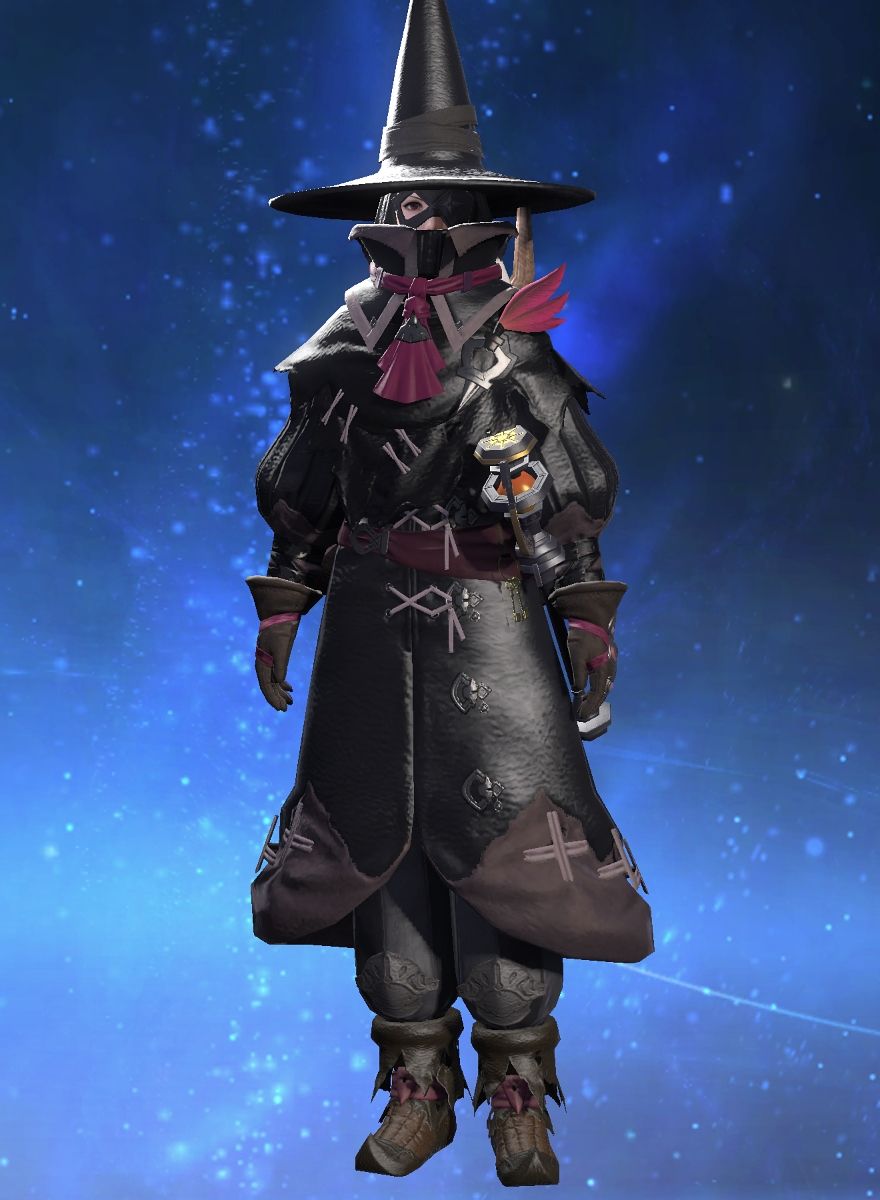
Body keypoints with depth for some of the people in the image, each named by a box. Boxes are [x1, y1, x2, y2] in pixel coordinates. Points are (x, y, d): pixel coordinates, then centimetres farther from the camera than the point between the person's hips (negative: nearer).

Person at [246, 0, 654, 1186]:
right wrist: (281, 612, 13)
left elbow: (580, 499, 0)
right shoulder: (341, 355, 7)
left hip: (492, 633, -3)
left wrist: (590, 626, -5)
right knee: (377, 848, 5)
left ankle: (520, 1099, 8)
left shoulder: (521, 354, -2)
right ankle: (418, 1093, 17)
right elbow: (298, 496, 15)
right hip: (372, 633, 3)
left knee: (504, 856, -5)